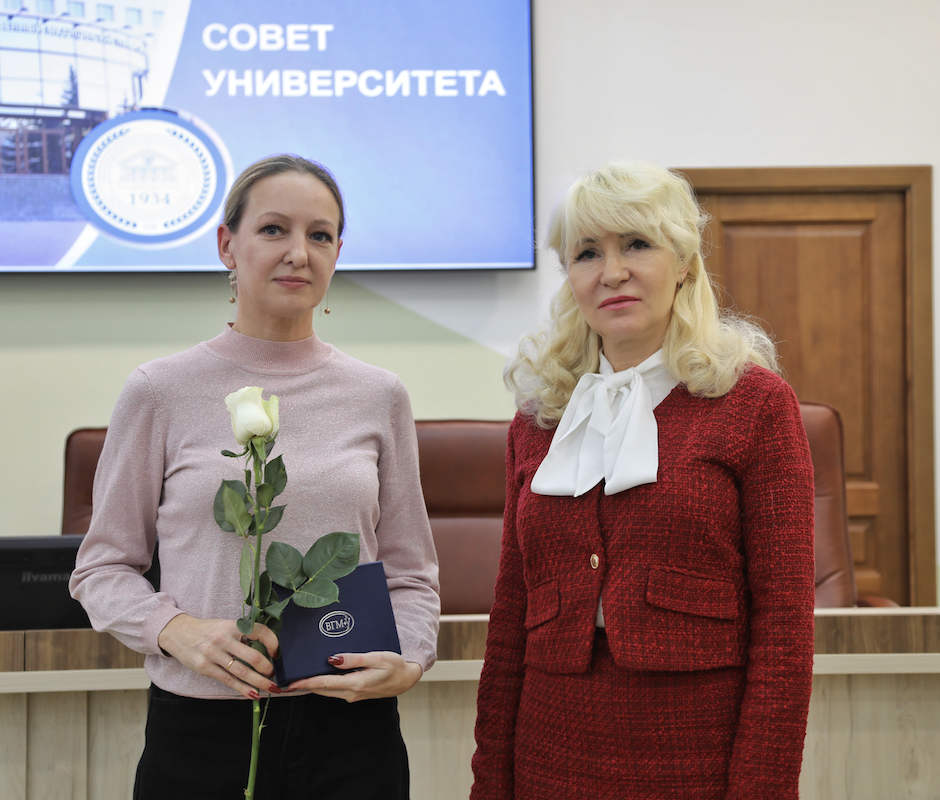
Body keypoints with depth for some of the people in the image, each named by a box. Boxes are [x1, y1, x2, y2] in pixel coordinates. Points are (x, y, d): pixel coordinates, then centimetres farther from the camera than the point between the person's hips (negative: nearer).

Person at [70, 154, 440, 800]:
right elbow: (103, 565, 3)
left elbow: (410, 572, 9)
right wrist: (175, 630, -15)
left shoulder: (379, 396, 4)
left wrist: (408, 661, -9)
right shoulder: (161, 392, -2)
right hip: (201, 727, -1)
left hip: (351, 728, 2)